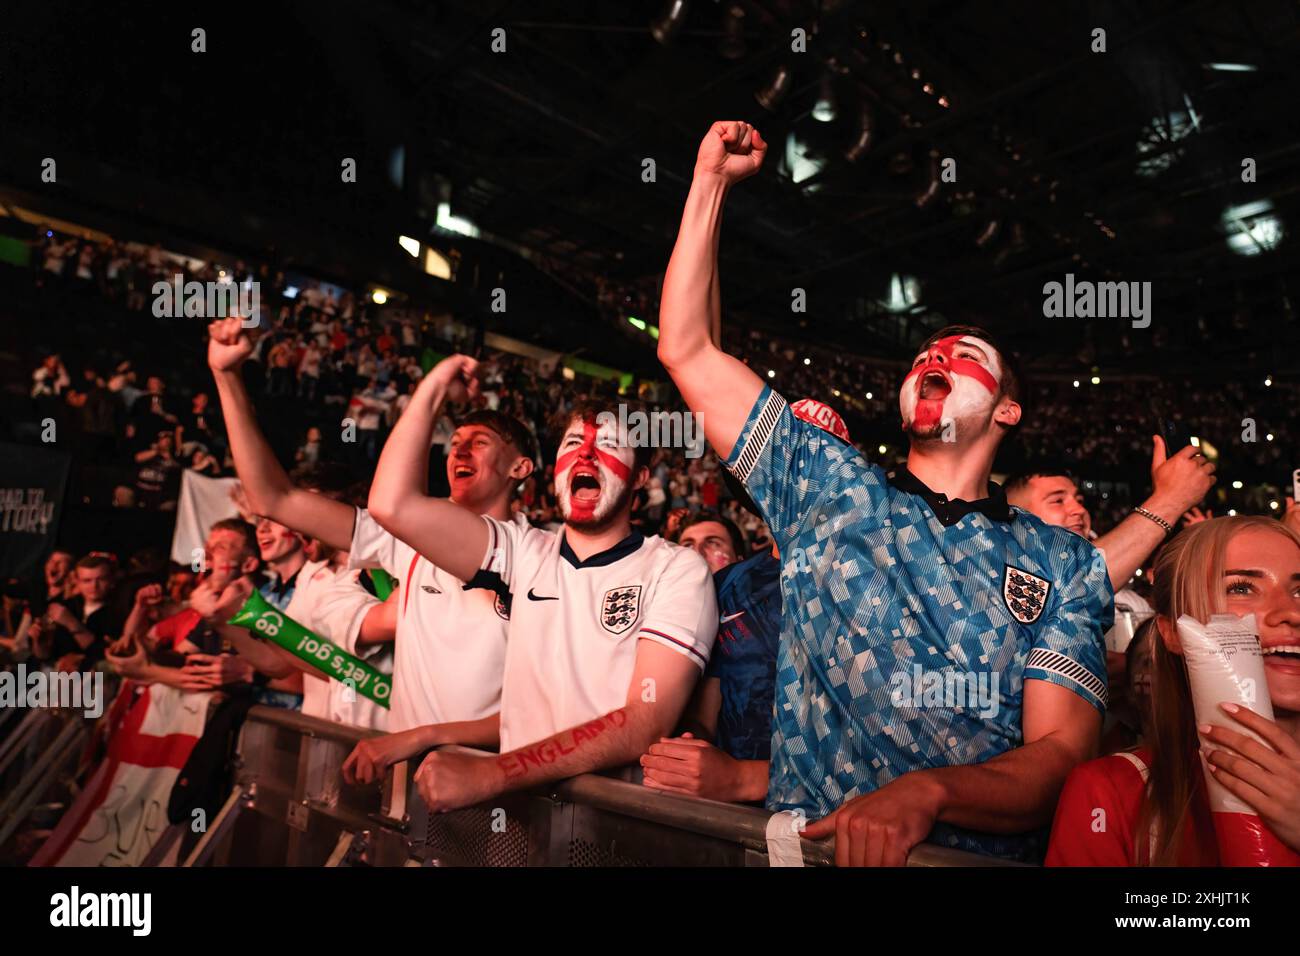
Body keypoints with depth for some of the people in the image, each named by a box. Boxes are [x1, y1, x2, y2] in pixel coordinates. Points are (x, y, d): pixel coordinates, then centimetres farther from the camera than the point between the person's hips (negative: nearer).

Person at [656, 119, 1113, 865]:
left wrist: (928, 792, -25)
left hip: (978, 852, 0)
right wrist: (712, 182, 4)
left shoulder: (1066, 565, 6)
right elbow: (688, 350, 6)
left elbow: (1063, 751, -4)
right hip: (801, 839, 1)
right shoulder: (833, 488, 9)